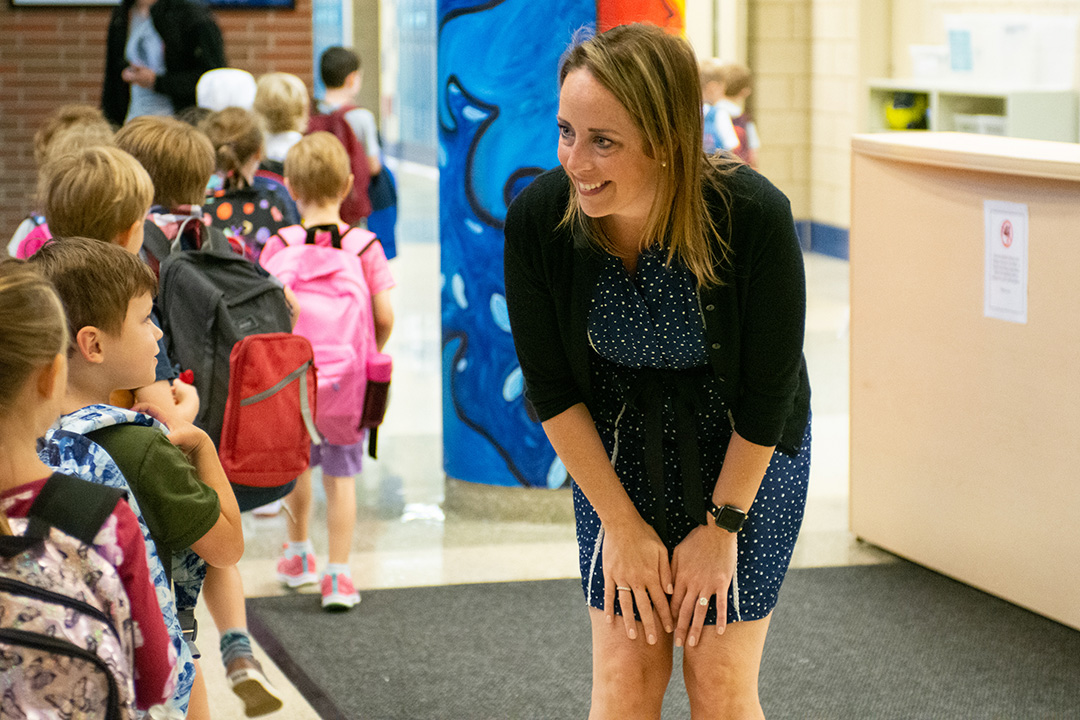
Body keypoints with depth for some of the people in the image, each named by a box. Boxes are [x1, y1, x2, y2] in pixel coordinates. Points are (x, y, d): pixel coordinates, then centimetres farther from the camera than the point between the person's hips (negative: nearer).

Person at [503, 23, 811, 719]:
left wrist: (720, 528, -10)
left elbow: (767, 392, -17)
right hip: (615, 448, 2)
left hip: (746, 450, -2)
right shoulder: (538, 218, -22)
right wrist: (621, 525, -8)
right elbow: (551, 387, -10)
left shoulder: (753, 215, -29)